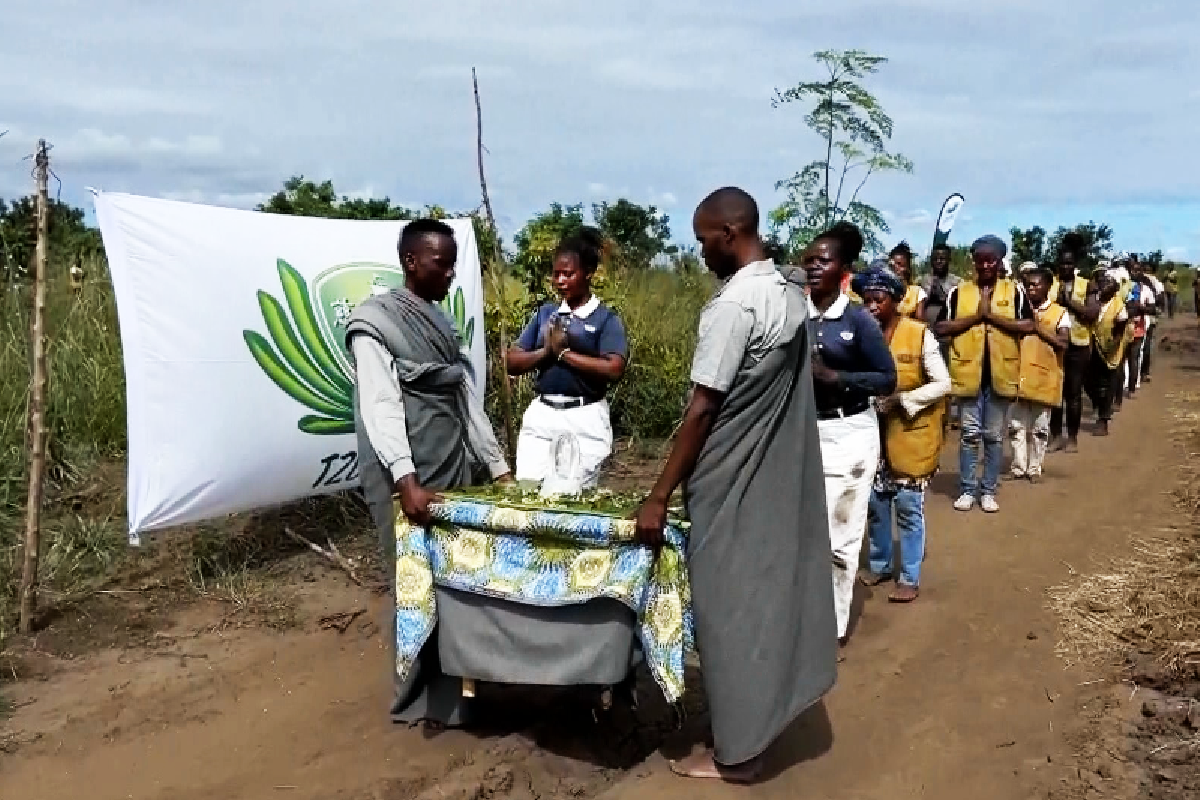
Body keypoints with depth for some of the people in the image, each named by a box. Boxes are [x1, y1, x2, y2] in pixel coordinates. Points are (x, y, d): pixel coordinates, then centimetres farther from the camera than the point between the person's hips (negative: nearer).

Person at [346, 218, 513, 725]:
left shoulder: (442, 323, 15)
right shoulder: (375, 323, -8)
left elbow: (467, 400, 17)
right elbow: (380, 408, -18)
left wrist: (497, 465, 12)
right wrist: (407, 481, -28)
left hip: (456, 472, 7)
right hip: (408, 481, -7)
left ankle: (451, 690, 19)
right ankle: (417, 699, 14)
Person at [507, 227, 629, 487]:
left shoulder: (606, 319, -2)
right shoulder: (545, 313, 11)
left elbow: (614, 370, -17)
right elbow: (513, 362, 8)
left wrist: (564, 353, -11)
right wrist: (546, 351, -11)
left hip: (585, 419, -4)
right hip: (540, 415, 4)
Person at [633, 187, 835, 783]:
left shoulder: (733, 304, -21)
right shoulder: (792, 294, 7)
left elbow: (701, 410, -21)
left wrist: (658, 497, -16)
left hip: (732, 484, -9)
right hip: (781, 473, 9)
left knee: (732, 607, 2)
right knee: (772, 589, 18)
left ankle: (736, 751, 14)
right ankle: (769, 705, 34)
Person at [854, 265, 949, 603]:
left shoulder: (920, 335, -12)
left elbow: (943, 384, -11)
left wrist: (901, 399, -21)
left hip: (911, 434, -4)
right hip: (875, 432, 4)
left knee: (908, 507, 2)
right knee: (875, 503, 12)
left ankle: (910, 578, 15)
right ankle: (880, 564, 31)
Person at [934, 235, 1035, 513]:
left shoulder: (1015, 290, 2)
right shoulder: (958, 291, 3)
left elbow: (1028, 325, -8)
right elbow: (941, 328, -4)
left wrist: (992, 315, -14)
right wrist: (976, 316, -12)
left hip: (1001, 373, 0)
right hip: (969, 372, 0)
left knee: (994, 435, 9)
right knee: (970, 433, 6)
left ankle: (988, 490, 19)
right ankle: (967, 489, 16)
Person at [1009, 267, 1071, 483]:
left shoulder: (1059, 313, -1)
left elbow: (1064, 344, -12)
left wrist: (1039, 328, -15)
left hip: (1044, 378, -3)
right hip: (1019, 376, 3)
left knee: (1040, 428, 6)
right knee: (1017, 426, 6)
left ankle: (1035, 469, 16)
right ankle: (1019, 468, 15)